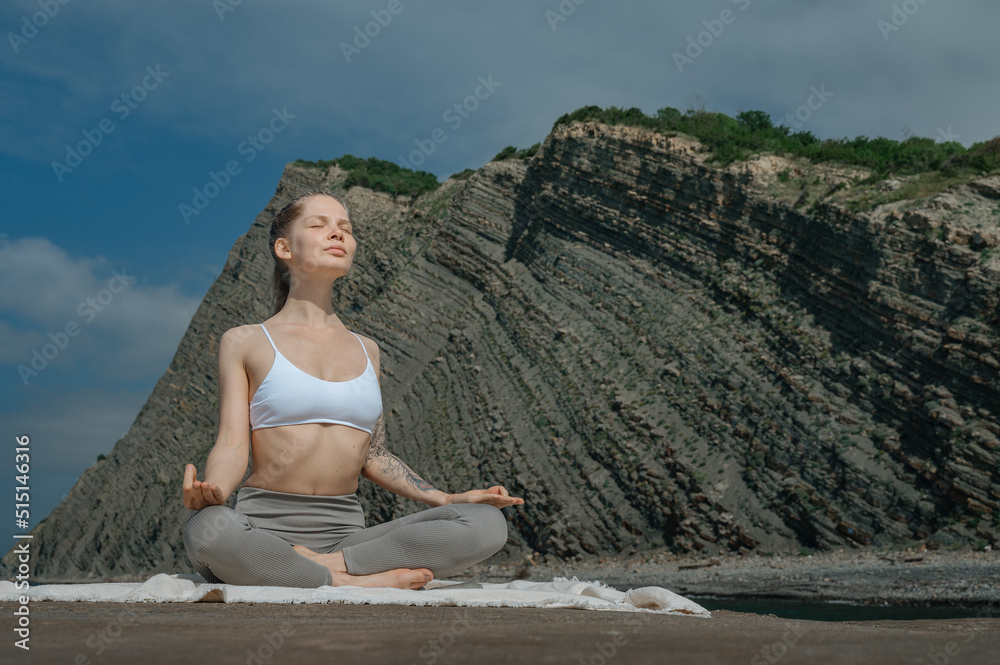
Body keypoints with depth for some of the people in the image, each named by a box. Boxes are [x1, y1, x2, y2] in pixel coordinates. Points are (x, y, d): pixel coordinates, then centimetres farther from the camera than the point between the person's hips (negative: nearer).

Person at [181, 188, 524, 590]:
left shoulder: (366, 350, 18)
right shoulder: (245, 342, 6)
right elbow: (232, 444, -3)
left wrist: (445, 499, 5)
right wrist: (210, 493, -26)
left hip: (345, 532, 4)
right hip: (264, 532, -3)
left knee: (488, 524, -19)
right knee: (208, 529, -41)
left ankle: (332, 564, -22)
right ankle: (362, 582, -24)